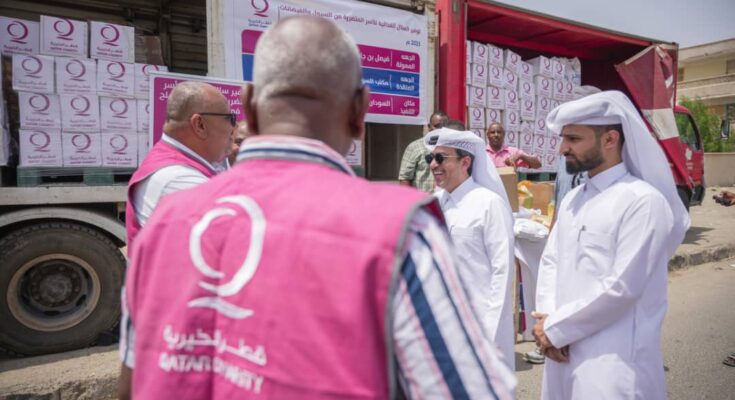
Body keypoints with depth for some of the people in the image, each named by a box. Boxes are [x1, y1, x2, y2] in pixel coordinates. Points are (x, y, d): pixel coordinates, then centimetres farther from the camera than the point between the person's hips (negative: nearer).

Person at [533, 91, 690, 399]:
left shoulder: (644, 200, -14)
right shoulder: (572, 199, 9)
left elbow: (622, 286, -19)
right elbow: (550, 261, 8)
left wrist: (555, 329, -12)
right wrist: (546, 320, -7)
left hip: (615, 359, -6)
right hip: (563, 350, 7)